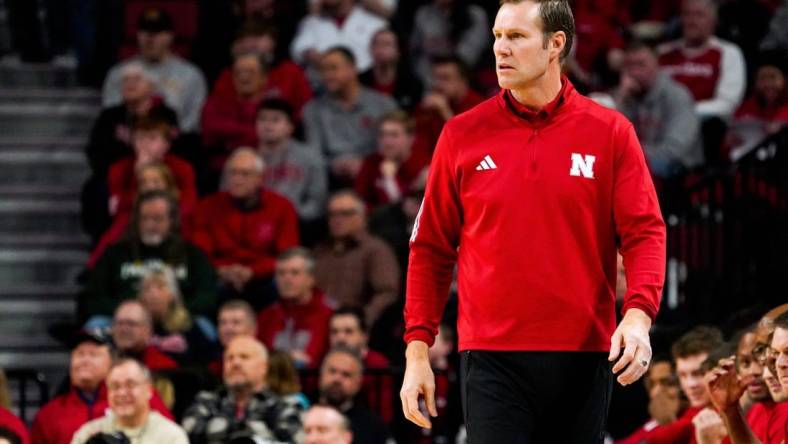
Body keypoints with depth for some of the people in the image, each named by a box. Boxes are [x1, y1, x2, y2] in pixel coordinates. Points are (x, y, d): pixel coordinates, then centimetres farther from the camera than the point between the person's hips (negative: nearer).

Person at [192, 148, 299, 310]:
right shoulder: (209, 207, 11)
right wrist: (221, 270, -16)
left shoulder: (282, 207, 7)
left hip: (263, 280, -1)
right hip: (222, 281, 1)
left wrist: (252, 272, -16)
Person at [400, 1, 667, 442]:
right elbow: (431, 248, 7)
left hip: (585, 356, 1)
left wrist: (638, 315, -19)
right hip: (493, 356, -1)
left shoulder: (611, 132, 3)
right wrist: (418, 349, 1)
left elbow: (645, 232, -2)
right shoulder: (463, 135, 5)